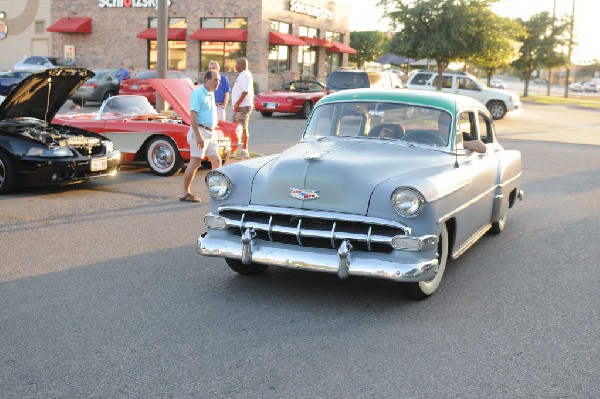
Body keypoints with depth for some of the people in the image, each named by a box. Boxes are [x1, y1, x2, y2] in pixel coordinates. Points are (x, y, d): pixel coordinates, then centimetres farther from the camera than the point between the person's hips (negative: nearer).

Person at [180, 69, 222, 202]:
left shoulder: (211, 93, 14)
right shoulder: (198, 93, -13)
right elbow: (192, 115, -20)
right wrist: (198, 136, -25)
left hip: (211, 132, 9)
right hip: (200, 131, -9)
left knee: (216, 161, 9)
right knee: (195, 162, -6)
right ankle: (185, 193, 1)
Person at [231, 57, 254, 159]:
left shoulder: (245, 75, -13)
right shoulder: (242, 75, 18)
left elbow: (246, 91, -22)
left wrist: (237, 103, -22)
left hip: (243, 106, -10)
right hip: (240, 106, 10)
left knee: (243, 128, -8)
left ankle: (244, 151, -5)